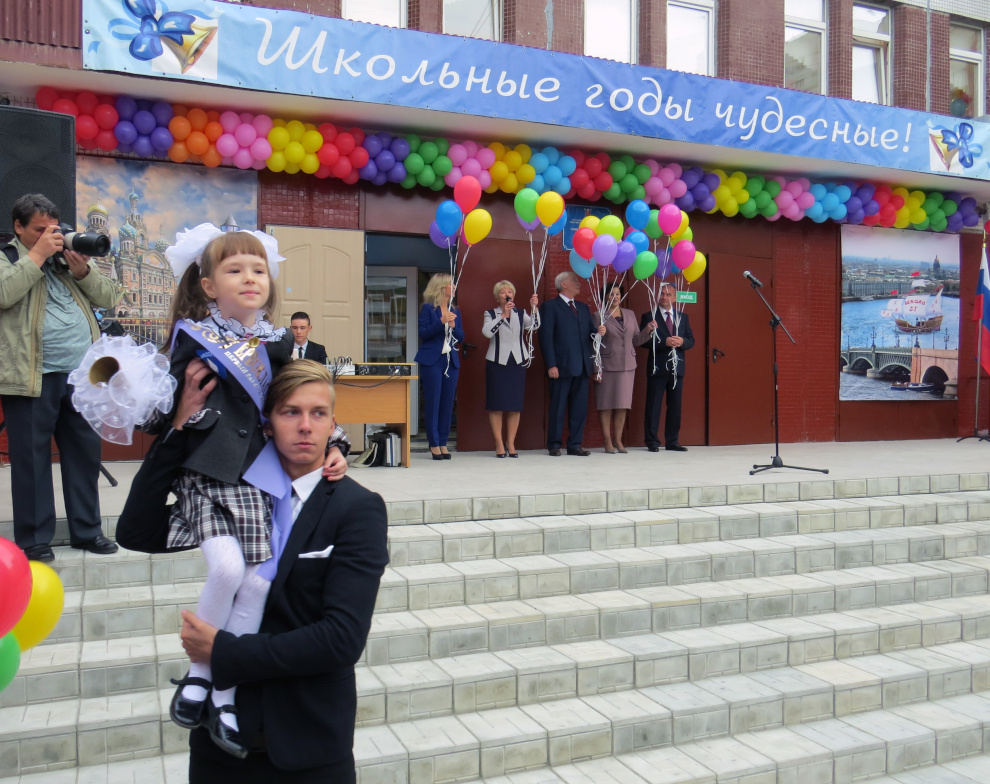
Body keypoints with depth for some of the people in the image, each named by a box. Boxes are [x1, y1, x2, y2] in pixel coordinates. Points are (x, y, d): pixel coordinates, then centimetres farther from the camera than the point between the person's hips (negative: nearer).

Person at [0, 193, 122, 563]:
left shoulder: (71, 255, 19)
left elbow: (109, 298, 11)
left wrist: (83, 271, -5)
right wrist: (38, 254, -12)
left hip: (82, 376, 5)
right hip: (32, 378, -5)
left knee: (85, 453, 10)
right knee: (32, 459, 1)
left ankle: (86, 530, 21)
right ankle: (34, 539, 11)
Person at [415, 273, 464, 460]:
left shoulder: (455, 311, 14)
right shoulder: (428, 309, -1)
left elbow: (461, 337, 11)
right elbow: (423, 333, -8)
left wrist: (453, 325, -8)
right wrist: (441, 322, -19)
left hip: (451, 362, 5)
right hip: (432, 361, -5)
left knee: (447, 403, 5)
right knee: (432, 403, -2)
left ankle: (443, 443, 12)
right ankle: (434, 444, 5)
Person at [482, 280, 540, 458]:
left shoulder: (520, 313, 11)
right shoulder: (490, 314, 4)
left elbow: (534, 325, -7)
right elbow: (487, 332, -15)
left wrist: (534, 308, -22)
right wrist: (503, 315, -20)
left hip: (517, 361, 2)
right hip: (497, 362, -2)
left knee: (515, 405, 3)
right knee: (496, 404, -3)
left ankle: (511, 443, 13)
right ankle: (499, 444, 6)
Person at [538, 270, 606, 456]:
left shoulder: (583, 307, 20)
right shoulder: (551, 306, -1)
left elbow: (589, 333, 18)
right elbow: (546, 337, -8)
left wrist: (598, 332, -6)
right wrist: (551, 364, -15)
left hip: (582, 367, 6)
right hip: (562, 367, -6)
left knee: (580, 408, 7)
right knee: (558, 408, 0)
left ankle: (575, 444, 15)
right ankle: (554, 445, 9)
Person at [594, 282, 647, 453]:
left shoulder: (630, 314, 13)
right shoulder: (599, 316, -1)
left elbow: (636, 339, 15)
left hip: (627, 365, 4)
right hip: (607, 366, -4)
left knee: (623, 404, 5)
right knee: (606, 404, 0)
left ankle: (618, 440, 14)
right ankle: (608, 441, 7)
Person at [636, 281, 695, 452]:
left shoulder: (683, 317, 15)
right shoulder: (649, 316, 2)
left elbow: (691, 340, 12)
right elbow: (642, 340, -9)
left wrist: (682, 341, -11)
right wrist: (665, 342, -19)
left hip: (677, 367, 4)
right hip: (657, 367, -4)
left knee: (675, 405, 7)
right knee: (653, 405, -2)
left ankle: (672, 442, 14)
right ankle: (652, 442, 5)